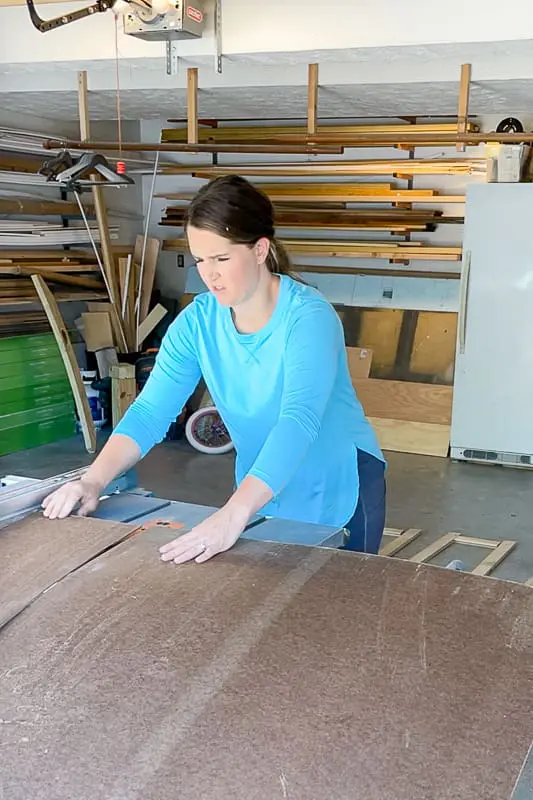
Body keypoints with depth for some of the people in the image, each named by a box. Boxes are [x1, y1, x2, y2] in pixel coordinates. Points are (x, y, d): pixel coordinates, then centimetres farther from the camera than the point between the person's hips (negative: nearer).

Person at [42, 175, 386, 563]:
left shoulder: (308, 316, -27)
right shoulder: (197, 321, -10)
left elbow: (298, 421, -40)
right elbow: (151, 410, -14)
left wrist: (233, 516, -52)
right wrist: (93, 480, -31)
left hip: (339, 486, -4)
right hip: (262, 490, 4)